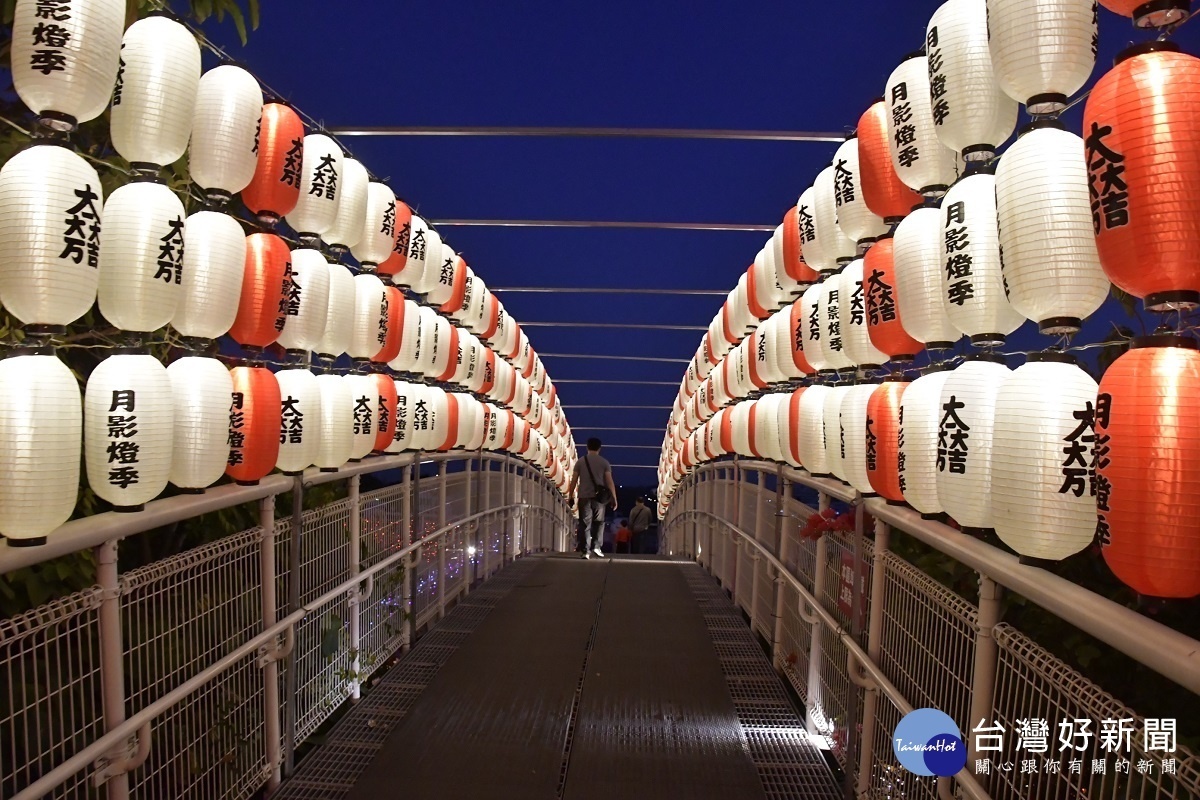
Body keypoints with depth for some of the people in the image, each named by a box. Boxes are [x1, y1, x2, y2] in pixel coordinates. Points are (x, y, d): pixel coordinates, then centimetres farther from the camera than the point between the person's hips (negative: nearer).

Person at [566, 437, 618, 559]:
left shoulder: (580, 462, 4)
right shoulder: (604, 463, 3)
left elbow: (574, 481, 2)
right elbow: (609, 482, -2)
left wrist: (570, 496, 9)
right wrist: (614, 499, 1)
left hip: (584, 497, 0)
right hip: (599, 497, 0)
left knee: (585, 524, 3)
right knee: (599, 522, 14)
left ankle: (586, 550, -2)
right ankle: (596, 546, 3)